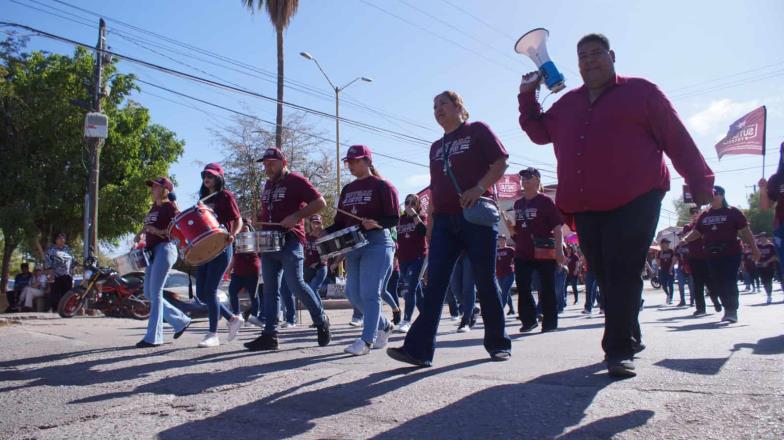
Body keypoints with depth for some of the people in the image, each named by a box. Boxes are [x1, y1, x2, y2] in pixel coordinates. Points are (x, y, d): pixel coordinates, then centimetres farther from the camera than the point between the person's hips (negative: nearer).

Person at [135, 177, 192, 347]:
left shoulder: (170, 207, -6)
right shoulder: (153, 207, 19)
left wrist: (158, 232, -23)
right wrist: (141, 233, 13)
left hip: (165, 248, -9)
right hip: (152, 251, 9)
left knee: (155, 293, -10)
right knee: (148, 294, 9)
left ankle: (153, 337, -5)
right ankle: (181, 321, 18)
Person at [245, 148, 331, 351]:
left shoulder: (296, 180, -5)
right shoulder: (268, 185, 18)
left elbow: (320, 202, -11)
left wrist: (296, 216, -19)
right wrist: (260, 219, 10)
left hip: (290, 241, -8)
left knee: (296, 285, -11)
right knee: (270, 289, 5)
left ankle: (321, 321, 8)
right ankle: (269, 334, 7)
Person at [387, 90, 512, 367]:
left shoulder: (477, 131, 6)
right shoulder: (436, 147, 22)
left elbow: (501, 163, -3)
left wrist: (479, 188, -18)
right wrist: (431, 224, 17)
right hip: (444, 221, 5)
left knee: (485, 281, 0)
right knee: (434, 284, -5)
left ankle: (498, 343, 16)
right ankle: (419, 349, -9)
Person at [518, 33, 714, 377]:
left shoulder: (640, 91, 6)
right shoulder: (567, 104, 20)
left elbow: (677, 140, 6)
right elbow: (539, 132, 26)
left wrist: (700, 184, 4)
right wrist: (527, 95, 14)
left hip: (634, 202, -5)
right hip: (586, 207, 5)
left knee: (622, 274, -12)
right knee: (605, 275, 9)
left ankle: (619, 349, -8)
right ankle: (628, 339, 25)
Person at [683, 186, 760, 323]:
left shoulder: (733, 212, 2)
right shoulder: (704, 215, 13)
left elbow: (745, 231, 0)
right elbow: (696, 232, 15)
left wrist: (754, 248, -5)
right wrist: (684, 240, -3)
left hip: (731, 255, -4)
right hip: (712, 256, 5)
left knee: (729, 283, -10)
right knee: (717, 284, 5)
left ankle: (732, 311, -3)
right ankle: (728, 309, 18)